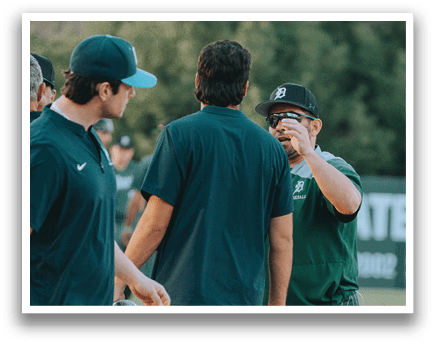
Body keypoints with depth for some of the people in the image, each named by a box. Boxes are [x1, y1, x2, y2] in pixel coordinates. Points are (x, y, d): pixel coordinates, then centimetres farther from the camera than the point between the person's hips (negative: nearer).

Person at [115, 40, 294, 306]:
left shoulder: (180, 134, -4)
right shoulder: (272, 147, 9)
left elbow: (155, 224, -7)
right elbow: (283, 240, 8)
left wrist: (118, 283, 1)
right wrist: (278, 304, 16)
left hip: (183, 293, -4)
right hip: (246, 298, 4)